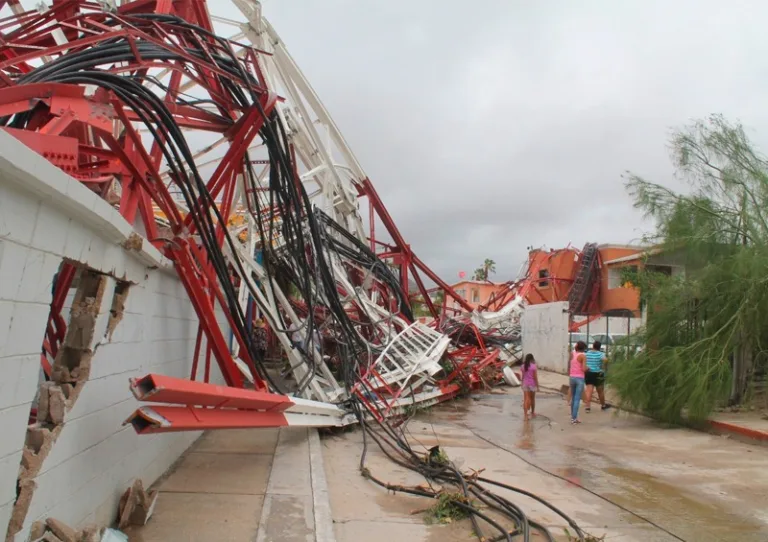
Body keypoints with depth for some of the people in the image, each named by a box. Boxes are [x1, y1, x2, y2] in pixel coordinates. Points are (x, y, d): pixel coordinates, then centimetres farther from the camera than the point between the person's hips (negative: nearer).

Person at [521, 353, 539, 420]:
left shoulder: (523, 366, -1)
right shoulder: (533, 366, -12)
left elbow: (523, 376, 4)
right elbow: (535, 377, -11)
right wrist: (537, 386, -4)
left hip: (525, 384, 2)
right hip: (532, 384, -2)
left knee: (525, 400, -1)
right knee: (532, 399, 16)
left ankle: (526, 415, -11)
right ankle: (532, 413, 31)